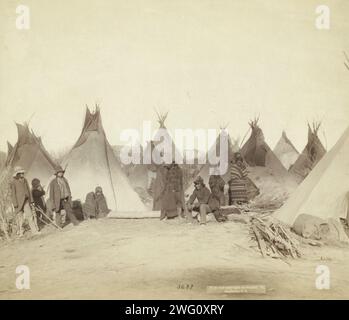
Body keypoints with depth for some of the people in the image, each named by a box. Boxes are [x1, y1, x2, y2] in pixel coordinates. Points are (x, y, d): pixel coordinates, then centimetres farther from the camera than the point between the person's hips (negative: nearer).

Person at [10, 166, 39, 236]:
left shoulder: (25, 180, 8)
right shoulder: (13, 182, -8)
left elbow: (28, 191, 13)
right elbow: (13, 194, -8)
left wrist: (31, 201, 10)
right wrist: (15, 204, -13)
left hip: (26, 202, 4)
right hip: (18, 202, -4)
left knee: (30, 215, -4)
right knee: (20, 217, 5)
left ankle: (34, 230, -3)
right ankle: (21, 232, 20)